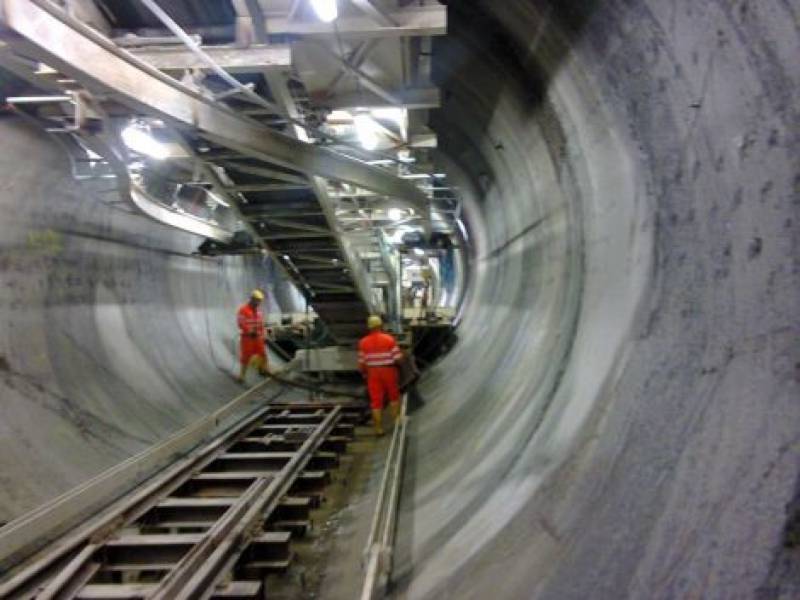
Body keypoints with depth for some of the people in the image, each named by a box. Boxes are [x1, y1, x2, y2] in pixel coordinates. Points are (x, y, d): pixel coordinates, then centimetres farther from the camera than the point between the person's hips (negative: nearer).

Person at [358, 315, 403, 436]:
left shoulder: (363, 342, -4)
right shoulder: (389, 339, -10)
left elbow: (361, 363, -1)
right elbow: (398, 358, -10)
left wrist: (364, 373, 17)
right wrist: (396, 363, 12)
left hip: (373, 373, 1)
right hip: (388, 371, -1)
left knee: (376, 400, 5)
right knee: (393, 396, 21)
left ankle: (379, 428, 8)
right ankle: (396, 419, 29)